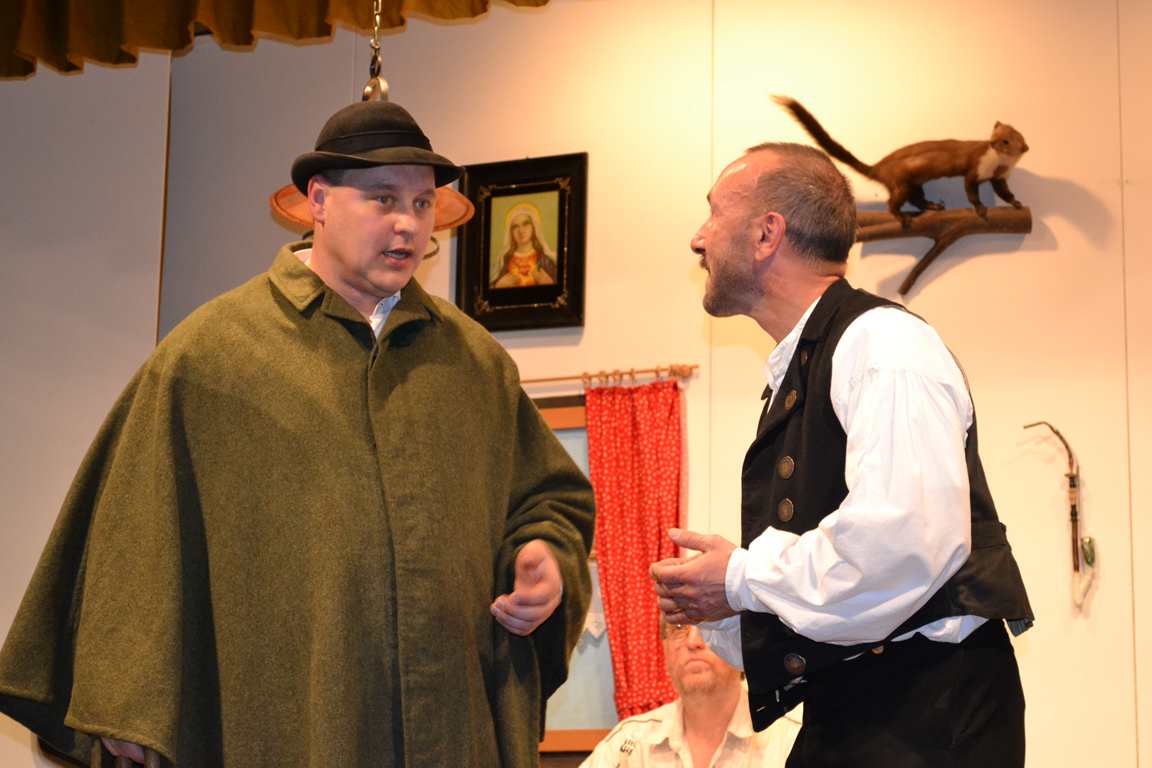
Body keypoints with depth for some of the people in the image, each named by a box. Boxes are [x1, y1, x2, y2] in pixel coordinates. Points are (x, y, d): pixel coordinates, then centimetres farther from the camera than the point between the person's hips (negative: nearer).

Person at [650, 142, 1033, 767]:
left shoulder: (882, 344, -10)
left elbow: (908, 539, -25)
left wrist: (744, 579, -13)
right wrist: (716, 609, 6)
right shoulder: (795, 374, 18)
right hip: (840, 716, 8)